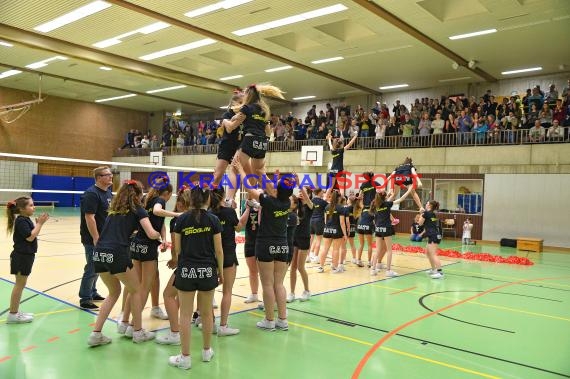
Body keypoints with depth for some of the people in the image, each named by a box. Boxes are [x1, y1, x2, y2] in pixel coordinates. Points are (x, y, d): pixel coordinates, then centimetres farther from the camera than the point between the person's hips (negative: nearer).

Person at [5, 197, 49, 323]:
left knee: (20, 285, 15)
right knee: (19, 284, -3)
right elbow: (30, 237, -22)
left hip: (25, 256, 10)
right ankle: (13, 314, 4)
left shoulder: (26, 220, 12)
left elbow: (33, 234, 15)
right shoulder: (21, 221, -17)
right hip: (22, 257, -10)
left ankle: (16, 312, 24)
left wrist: (39, 223, 5)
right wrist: (40, 223, -18)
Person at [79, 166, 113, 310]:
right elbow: (89, 217, -22)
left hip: (104, 237, 9)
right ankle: (85, 299, 10)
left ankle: (92, 292, 33)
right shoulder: (91, 194, -17)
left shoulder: (108, 193, 10)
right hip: (93, 239, -9)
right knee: (92, 268, -1)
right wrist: (96, 238, -23)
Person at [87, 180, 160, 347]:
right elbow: (151, 234, -4)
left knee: (114, 292, 24)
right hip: (117, 254, -6)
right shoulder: (138, 209, 6)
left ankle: (95, 334, 18)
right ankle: (138, 331, 24)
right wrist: (159, 234, 17)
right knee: (135, 290, 17)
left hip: (98, 254, 6)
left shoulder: (114, 209, 23)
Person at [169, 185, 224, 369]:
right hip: (207, 270, 1)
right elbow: (218, 250, -3)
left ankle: (185, 357, 13)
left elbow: (177, 249, 1)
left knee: (185, 314, 6)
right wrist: (221, 271, 9)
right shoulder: (213, 220, -5)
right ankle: (206, 351, 29)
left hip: (186, 270, 0)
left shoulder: (182, 219, -3)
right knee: (206, 313, 14)